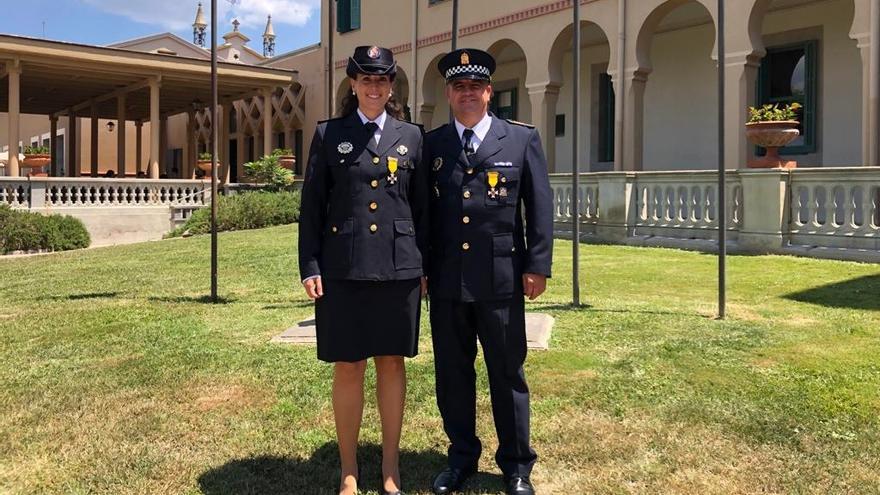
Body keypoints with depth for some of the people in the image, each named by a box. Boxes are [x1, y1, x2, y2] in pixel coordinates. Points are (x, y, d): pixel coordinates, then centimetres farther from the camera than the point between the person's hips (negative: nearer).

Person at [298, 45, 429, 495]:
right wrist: (309, 267, -3)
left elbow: (422, 206, 10)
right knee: (347, 368, 5)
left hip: (399, 268, 1)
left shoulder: (412, 136, 10)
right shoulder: (328, 134, 6)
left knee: (391, 364, 9)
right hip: (343, 268, -1)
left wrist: (426, 267, 6)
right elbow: (312, 205, 3)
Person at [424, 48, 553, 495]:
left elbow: (540, 207, 1)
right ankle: (461, 457, 30)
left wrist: (538, 266, -5)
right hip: (446, 281, 2)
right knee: (452, 374, 12)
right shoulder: (431, 144, 8)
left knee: (508, 375, 8)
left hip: (501, 279, -2)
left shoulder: (522, 139, 3)